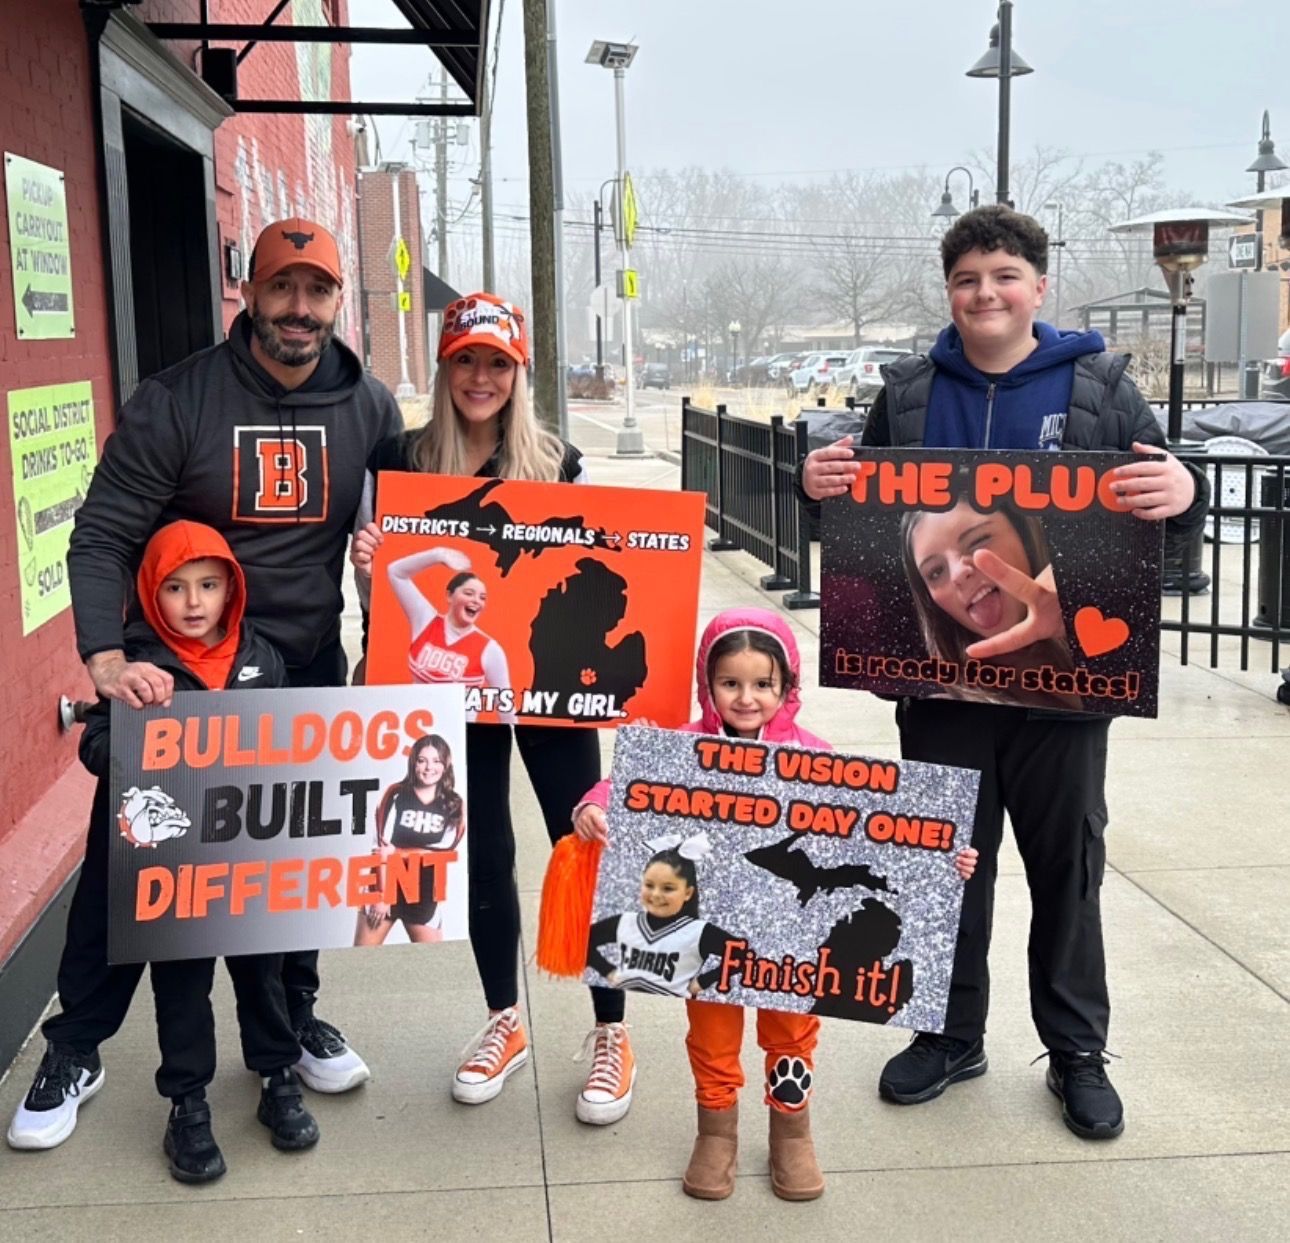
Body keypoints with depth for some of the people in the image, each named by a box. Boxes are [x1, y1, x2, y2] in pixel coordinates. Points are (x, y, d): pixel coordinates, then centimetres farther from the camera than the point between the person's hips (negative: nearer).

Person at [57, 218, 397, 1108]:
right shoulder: (175, 402, -13)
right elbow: (103, 536, -14)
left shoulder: (371, 410, -3)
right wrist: (106, 656, -29)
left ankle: (295, 1019, 35)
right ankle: (78, 1046, 23)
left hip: (310, 672, 3)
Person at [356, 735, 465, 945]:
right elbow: (382, 848, -8)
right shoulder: (396, 795, -4)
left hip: (424, 895, 1)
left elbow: (444, 850, -7)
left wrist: (397, 852, -14)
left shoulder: (454, 805, 1)